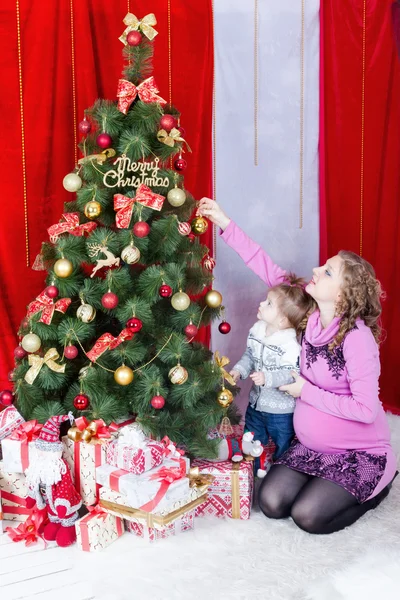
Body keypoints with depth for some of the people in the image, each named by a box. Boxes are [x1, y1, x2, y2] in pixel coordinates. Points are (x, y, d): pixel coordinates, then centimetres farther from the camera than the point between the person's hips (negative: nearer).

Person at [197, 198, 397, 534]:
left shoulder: (357, 338, -26)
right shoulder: (310, 314, -8)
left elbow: (365, 409, -26)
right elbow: (270, 271, -7)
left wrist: (306, 392, -20)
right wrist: (226, 224, -10)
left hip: (360, 453, -5)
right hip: (311, 446, 6)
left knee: (308, 516, -13)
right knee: (271, 503, -6)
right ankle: (327, 483, 21)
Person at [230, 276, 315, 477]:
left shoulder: (290, 346, -28)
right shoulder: (256, 331, -6)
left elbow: (291, 375, -28)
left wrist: (267, 378, -36)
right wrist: (239, 371, -7)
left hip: (281, 410, -7)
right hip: (256, 402, 7)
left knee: (283, 449, 16)